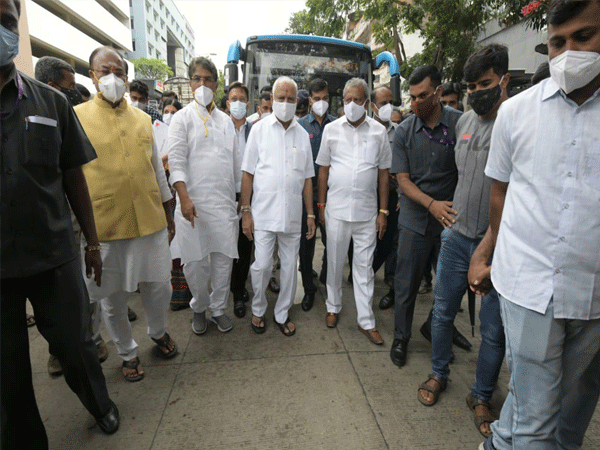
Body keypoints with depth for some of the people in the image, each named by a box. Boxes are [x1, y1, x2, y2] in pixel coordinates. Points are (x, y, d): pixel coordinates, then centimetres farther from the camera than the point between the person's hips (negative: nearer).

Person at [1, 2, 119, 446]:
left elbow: (73, 178, 4)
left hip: (55, 257, 0)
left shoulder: (52, 102, 2)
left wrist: (92, 242, 5)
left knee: (76, 345, 14)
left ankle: (101, 404, 42)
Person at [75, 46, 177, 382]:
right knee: (114, 298, 10)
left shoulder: (143, 119, 10)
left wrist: (168, 216, 14)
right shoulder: (76, 118, 0)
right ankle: (128, 353, 34)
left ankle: (159, 332, 40)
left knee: (159, 285, 11)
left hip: (150, 222, 3)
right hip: (104, 227, -2)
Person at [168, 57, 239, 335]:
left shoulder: (226, 121, 15)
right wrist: (184, 197, -19)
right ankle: (199, 309, 26)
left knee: (224, 258, 6)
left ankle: (218, 308, 24)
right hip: (194, 201, -3)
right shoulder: (182, 118, 3)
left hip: (225, 201, 4)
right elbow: (176, 161, -7)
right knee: (195, 262, 3)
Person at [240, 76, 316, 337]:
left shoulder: (303, 135, 11)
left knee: (290, 266, 9)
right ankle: (258, 310, 25)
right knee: (261, 266, -1)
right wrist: (245, 211, -6)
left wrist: (311, 214, 8)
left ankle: (282, 314, 28)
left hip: (292, 215, 3)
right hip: (263, 213, -2)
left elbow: (307, 177, 12)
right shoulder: (259, 129, 3)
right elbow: (247, 173, 0)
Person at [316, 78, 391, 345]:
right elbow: (324, 169, 7)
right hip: (336, 209, 1)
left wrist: (383, 211, 0)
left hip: (367, 212, 0)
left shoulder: (379, 131, 2)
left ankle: (366, 321, 19)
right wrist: (321, 205, 3)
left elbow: (384, 173, 4)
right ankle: (333, 307, 33)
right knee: (335, 262, 12)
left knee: (364, 266, 7)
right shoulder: (331, 129, 4)